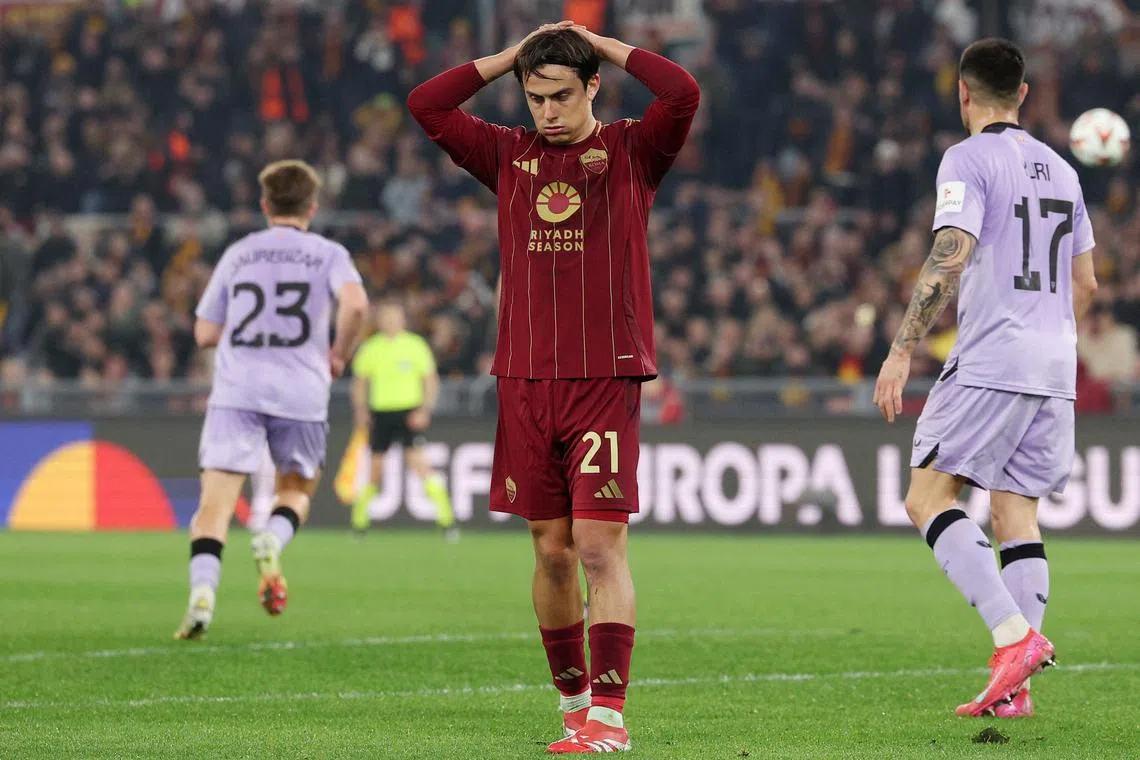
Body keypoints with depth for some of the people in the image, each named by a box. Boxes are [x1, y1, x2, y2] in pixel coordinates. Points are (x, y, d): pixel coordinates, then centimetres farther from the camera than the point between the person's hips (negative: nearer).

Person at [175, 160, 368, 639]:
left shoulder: (237, 254, 15)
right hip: (301, 392, 0)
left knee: (216, 499, -6)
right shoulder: (328, 254, 8)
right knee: (296, 490, 20)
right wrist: (339, 354, 3)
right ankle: (273, 541, -13)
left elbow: (205, 333, 17)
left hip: (236, 389, 0)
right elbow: (355, 304, -13)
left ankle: (202, 591, -28)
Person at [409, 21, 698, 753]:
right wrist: (513, 56, 8)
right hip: (526, 382, 4)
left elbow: (683, 93, -14)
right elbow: (426, 105, 8)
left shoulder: (631, 152, 3)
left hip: (606, 379, -4)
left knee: (600, 545, -11)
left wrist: (602, 44, -2)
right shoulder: (509, 156, 13)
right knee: (551, 550, 7)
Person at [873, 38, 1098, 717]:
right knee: (1017, 510, 6)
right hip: (1055, 368, 7)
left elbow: (950, 258, -16)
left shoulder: (969, 159, -4)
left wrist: (903, 350, -16)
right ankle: (1015, 687, -1)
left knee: (929, 495, -5)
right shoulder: (1060, 170, 18)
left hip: (989, 363, -7)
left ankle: (1015, 635, -21)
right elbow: (1085, 284, 21)